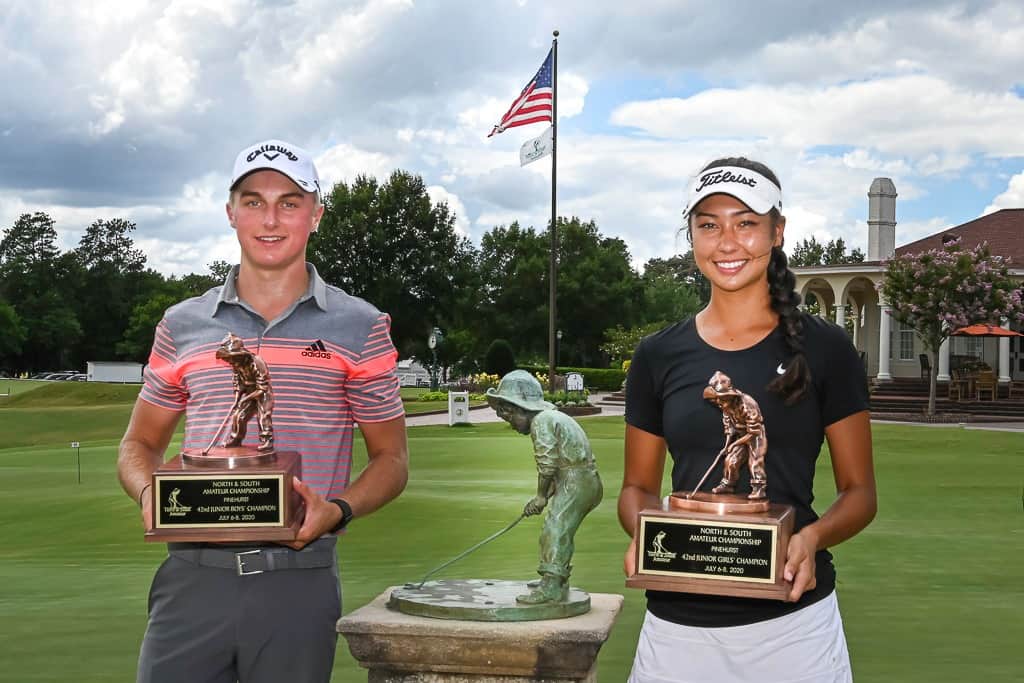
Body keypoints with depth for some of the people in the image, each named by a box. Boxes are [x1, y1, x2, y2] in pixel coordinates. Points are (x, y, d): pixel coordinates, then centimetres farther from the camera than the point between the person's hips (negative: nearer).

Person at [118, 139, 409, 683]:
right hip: (193, 574, 2)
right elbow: (140, 443, 18)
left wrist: (337, 511, -13)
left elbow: (390, 459, 7)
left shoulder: (358, 327, 4)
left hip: (299, 581, -1)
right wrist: (148, 492, -5)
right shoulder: (183, 326, 10)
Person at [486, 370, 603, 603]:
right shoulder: (552, 417, 20)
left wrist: (541, 496, -4)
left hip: (576, 482, -11)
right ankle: (557, 582, 29)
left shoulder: (541, 421, -13)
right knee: (560, 531, 19)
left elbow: (547, 464, -17)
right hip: (587, 481, 11)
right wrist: (543, 497, 13)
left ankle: (551, 587, -14)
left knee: (555, 530, -12)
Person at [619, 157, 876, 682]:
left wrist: (813, 537, -18)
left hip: (793, 618, -2)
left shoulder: (823, 348, -2)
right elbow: (638, 487, 11)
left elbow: (859, 491, 2)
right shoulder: (658, 356, 4)